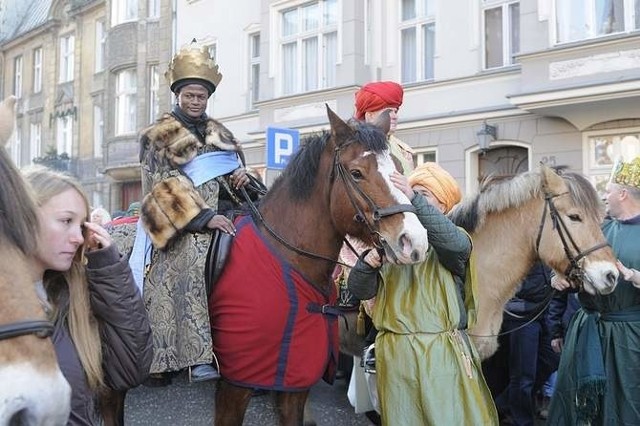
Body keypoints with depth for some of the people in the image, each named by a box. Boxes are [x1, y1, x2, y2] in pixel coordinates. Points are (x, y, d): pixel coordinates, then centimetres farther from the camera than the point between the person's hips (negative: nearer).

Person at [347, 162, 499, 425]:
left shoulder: (450, 240, 4)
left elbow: (456, 244, -23)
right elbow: (361, 291, 7)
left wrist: (415, 200, -32)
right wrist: (367, 264, -15)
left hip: (443, 352, -2)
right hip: (395, 352, 3)